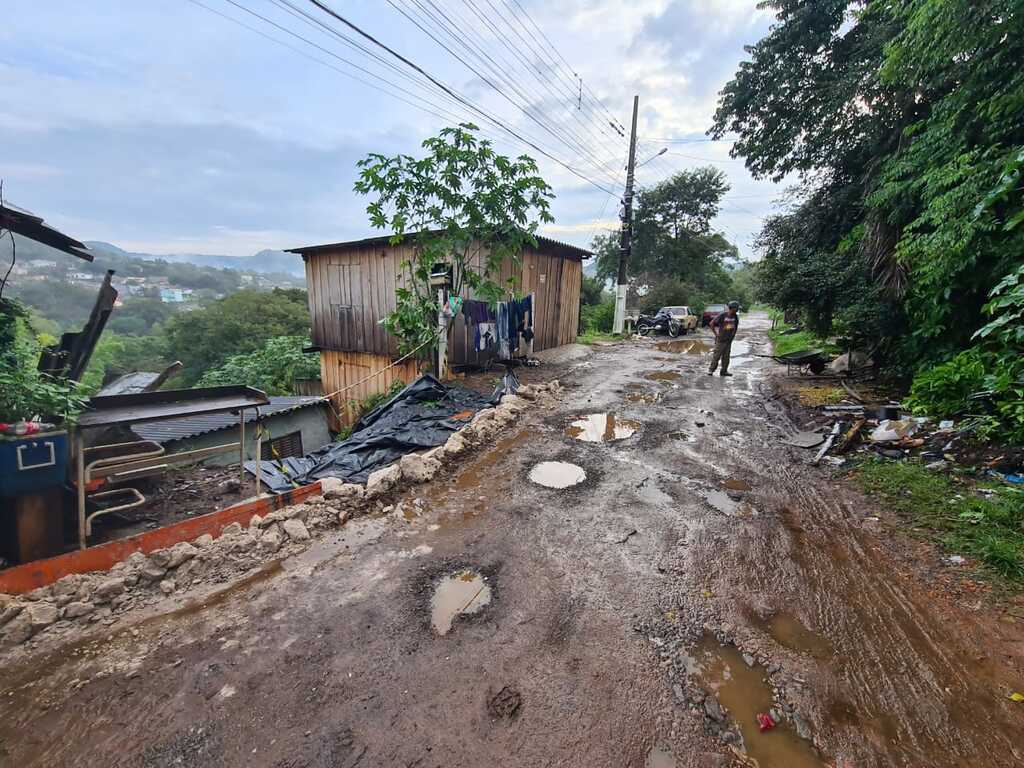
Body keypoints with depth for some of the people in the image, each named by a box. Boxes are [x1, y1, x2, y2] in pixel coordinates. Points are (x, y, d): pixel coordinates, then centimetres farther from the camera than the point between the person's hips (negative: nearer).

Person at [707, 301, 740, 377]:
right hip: (720, 340, -5)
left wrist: (733, 334, 13)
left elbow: (736, 326, 21)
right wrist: (716, 333, -8)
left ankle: (724, 371, 15)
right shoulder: (722, 315, -13)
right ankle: (711, 370, 5)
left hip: (729, 340, 5)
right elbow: (711, 324, -9)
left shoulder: (735, 317, 3)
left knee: (726, 356, 8)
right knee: (716, 356, -4)